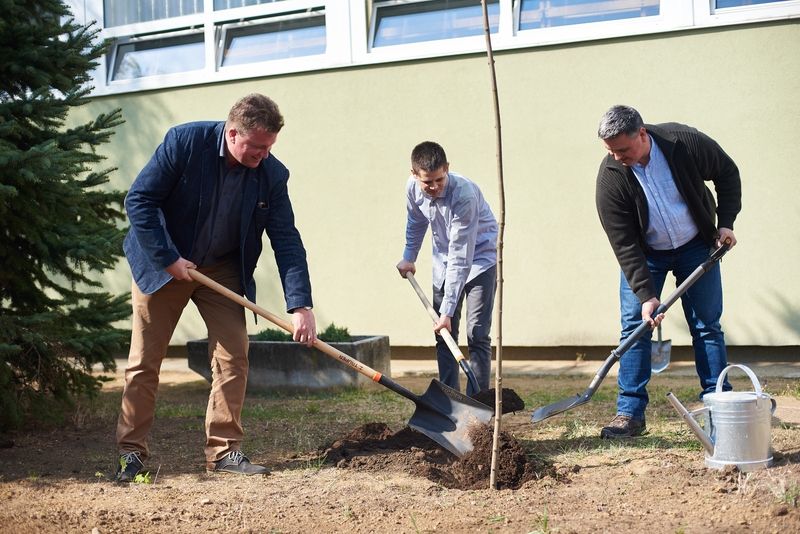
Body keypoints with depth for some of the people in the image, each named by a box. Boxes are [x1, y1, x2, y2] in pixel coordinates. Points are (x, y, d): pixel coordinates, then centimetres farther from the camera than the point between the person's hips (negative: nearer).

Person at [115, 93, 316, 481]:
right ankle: (131, 452, 12)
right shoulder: (184, 142, -22)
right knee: (144, 362, 1)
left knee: (234, 357, -4)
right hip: (161, 264, -3)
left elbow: (287, 241, -13)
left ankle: (224, 451, 6)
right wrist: (169, 260, -21)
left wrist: (300, 306, -21)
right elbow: (140, 200, -18)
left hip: (222, 270, 3)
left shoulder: (272, 175, -13)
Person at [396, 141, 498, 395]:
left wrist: (447, 310, -36)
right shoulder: (413, 188, -16)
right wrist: (409, 256, 15)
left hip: (479, 256, -6)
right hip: (445, 259, 6)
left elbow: (460, 257, -35)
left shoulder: (464, 195, -35)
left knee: (477, 334, -12)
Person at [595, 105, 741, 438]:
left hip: (696, 246, 0)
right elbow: (624, 244, -23)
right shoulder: (610, 178, -25)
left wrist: (726, 223, -11)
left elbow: (727, 173, -4)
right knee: (634, 327, -7)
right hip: (644, 254, 0)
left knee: (707, 326, 2)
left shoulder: (686, 143, -24)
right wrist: (645, 294, -29)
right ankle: (630, 413, -2)